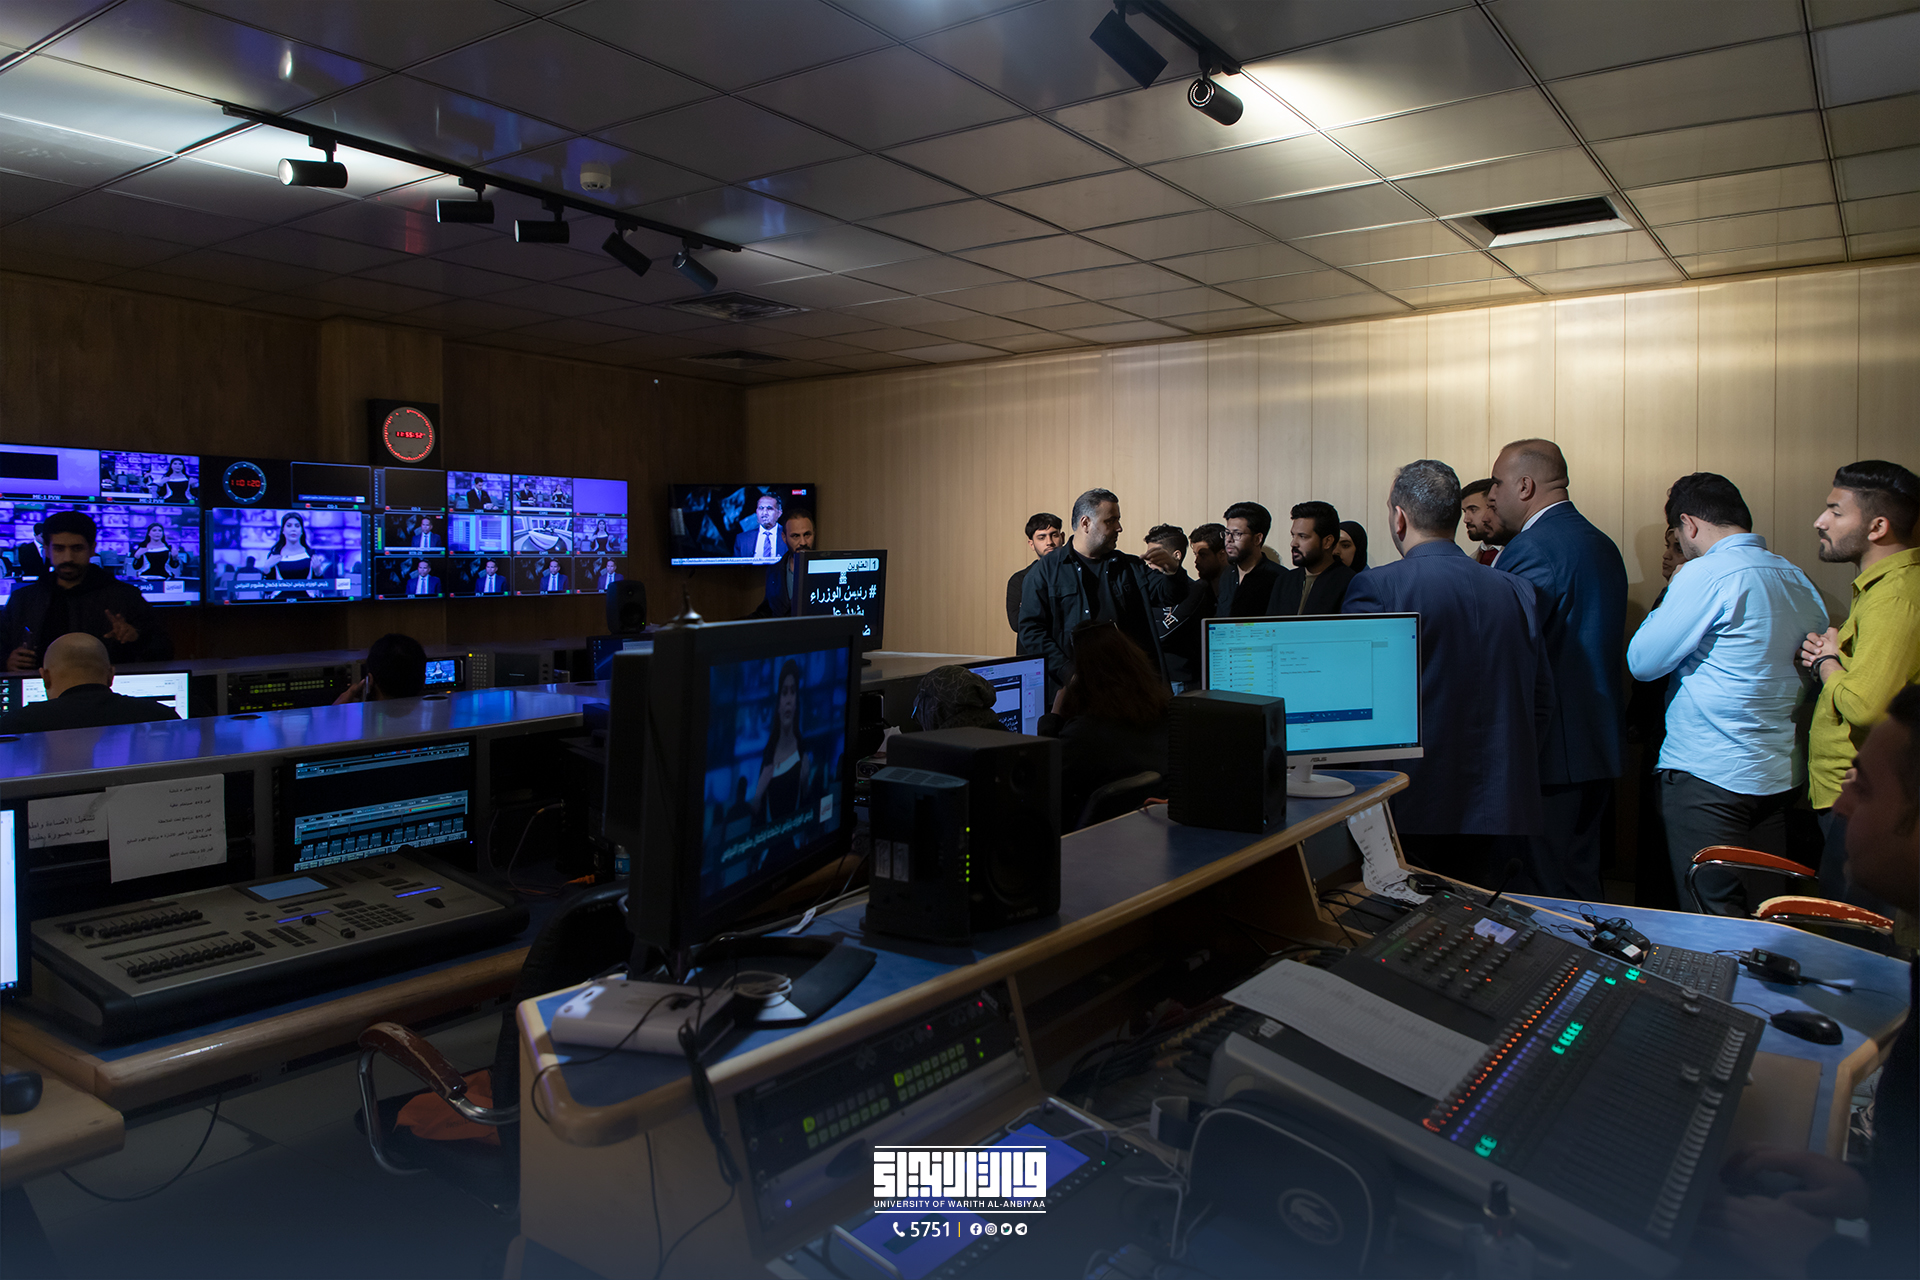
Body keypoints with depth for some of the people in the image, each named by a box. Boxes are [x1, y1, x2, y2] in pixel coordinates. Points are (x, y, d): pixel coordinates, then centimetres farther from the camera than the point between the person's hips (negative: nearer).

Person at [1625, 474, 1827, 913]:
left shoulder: (1707, 573, -15)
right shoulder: (1798, 579, 9)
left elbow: (1642, 662, -12)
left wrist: (1671, 595, 1)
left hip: (1710, 776, -8)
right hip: (1782, 774, 8)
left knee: (1711, 923, 2)